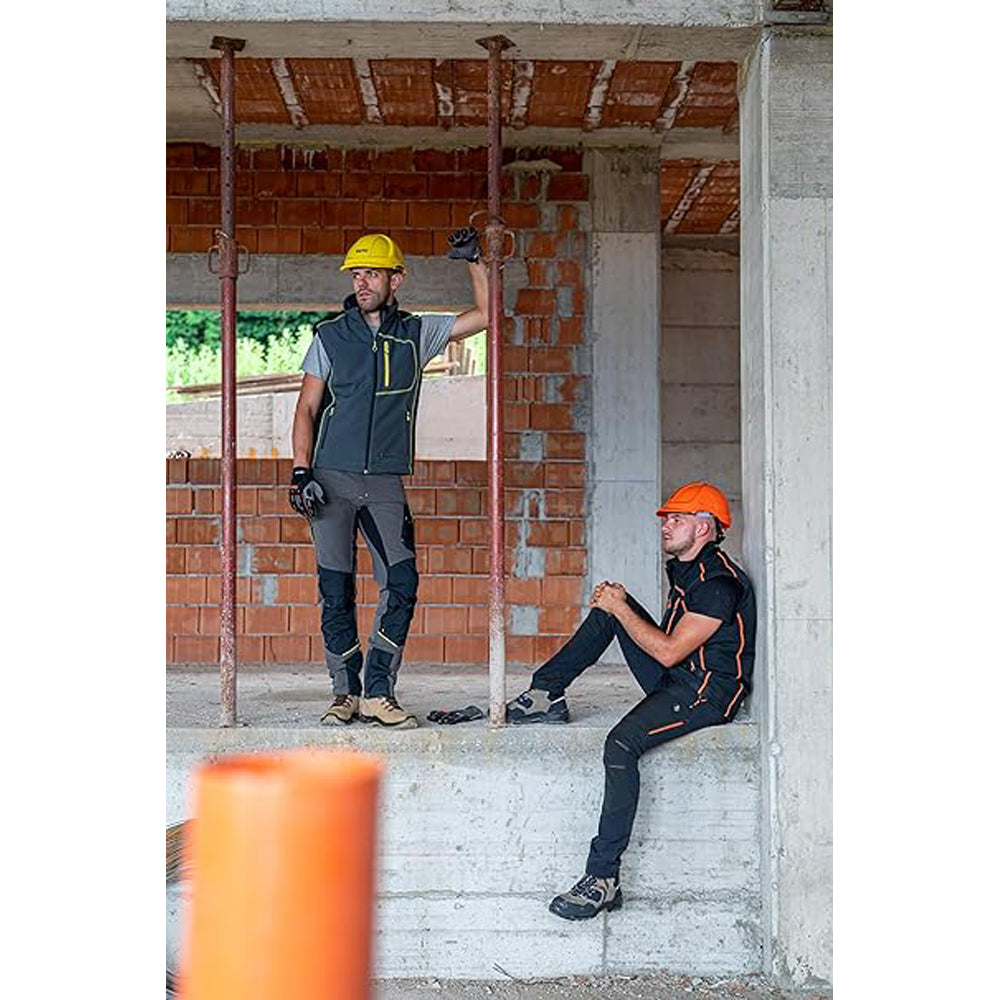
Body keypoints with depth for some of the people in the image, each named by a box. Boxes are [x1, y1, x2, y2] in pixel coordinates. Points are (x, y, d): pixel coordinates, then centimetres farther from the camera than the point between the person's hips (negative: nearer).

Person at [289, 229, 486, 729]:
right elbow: (307, 408, 6)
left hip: (385, 483, 1)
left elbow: (485, 315, 11)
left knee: (402, 584, -10)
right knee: (336, 591, 0)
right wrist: (301, 472, -4)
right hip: (332, 481, -1)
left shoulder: (416, 333, 8)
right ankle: (346, 693, 10)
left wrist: (474, 259, 3)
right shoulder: (330, 336, 6)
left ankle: (378, 693, -1)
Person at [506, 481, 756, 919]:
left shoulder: (718, 583, -18)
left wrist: (621, 608, -12)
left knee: (622, 743, -32)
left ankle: (603, 879, -32)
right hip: (673, 682, 10)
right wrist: (617, 602, 6)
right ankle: (546, 695, 9)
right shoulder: (684, 570, 13)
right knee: (608, 607, 10)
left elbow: (669, 651, -22)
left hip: (707, 694, -10)